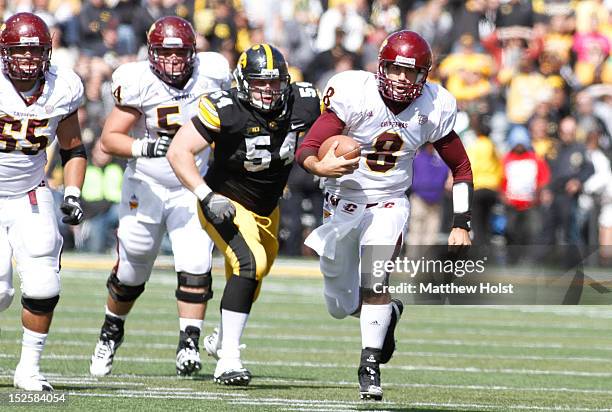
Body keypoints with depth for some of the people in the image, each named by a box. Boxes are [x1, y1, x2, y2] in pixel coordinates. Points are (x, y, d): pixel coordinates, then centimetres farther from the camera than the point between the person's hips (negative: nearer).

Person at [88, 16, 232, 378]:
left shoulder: (210, 75, -9)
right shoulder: (140, 83, -18)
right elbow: (109, 140, -18)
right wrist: (145, 147, -33)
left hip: (192, 189, 1)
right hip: (145, 187, -1)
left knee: (196, 267, -16)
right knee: (131, 273, 12)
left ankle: (189, 345, -9)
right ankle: (111, 332, 37)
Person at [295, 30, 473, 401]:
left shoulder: (434, 108, -11)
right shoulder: (354, 95, -21)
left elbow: (461, 167, 4)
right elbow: (306, 151, -25)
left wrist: (461, 225, -3)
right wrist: (321, 167, -48)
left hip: (389, 205, 0)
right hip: (343, 204, 0)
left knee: (373, 283, -26)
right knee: (342, 307, 11)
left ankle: (370, 366, -14)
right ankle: (389, 311, 43)